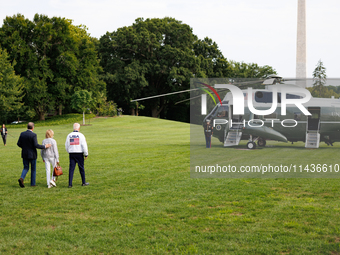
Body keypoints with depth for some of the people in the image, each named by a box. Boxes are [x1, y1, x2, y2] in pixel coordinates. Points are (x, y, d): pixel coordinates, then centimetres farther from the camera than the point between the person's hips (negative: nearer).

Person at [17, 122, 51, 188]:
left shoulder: (22, 134, -1)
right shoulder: (33, 135, -16)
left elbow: (18, 143, 2)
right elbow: (36, 145, -22)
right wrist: (45, 146, -11)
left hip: (24, 154, 4)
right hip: (32, 154, -4)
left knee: (26, 168, 14)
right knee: (33, 169, 11)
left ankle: (22, 178, -12)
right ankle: (33, 183, 15)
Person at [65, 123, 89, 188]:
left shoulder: (69, 135, 5)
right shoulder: (81, 135, -6)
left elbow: (66, 145, 10)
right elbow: (84, 145, -9)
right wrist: (86, 154, -2)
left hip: (71, 154, 3)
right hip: (79, 153, -3)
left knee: (71, 168, 2)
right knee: (81, 168, 8)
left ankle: (70, 184, -3)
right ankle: (83, 182, 17)